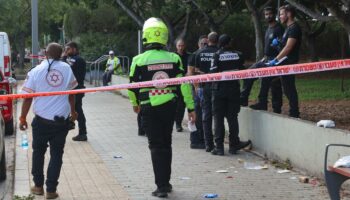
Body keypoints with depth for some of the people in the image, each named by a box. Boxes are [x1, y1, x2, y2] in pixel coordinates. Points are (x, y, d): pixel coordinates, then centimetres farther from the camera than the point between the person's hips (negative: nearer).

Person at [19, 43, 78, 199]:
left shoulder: (35, 71, -7)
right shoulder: (66, 69, -1)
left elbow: (28, 98, -5)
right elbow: (71, 93, 10)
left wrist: (23, 118, 6)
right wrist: (73, 111, 26)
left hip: (41, 120, -1)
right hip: (62, 120, 1)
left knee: (38, 152, 18)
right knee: (56, 155, 9)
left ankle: (38, 186, 25)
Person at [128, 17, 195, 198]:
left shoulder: (139, 60, -7)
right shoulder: (174, 58, -2)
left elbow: (132, 87, 1)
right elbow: (184, 85, -4)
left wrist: (135, 104, 20)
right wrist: (190, 108, 2)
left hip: (149, 108, -2)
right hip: (169, 107, 2)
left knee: (156, 146, 4)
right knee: (166, 144, 17)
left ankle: (161, 186, -1)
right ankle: (165, 182, 26)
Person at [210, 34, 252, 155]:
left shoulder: (217, 56, -10)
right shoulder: (238, 55, 0)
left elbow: (213, 73, -13)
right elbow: (242, 71, 6)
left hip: (219, 90, -3)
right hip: (234, 89, 3)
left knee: (218, 118, 4)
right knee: (233, 117, 10)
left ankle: (219, 147, 1)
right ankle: (234, 146, 11)